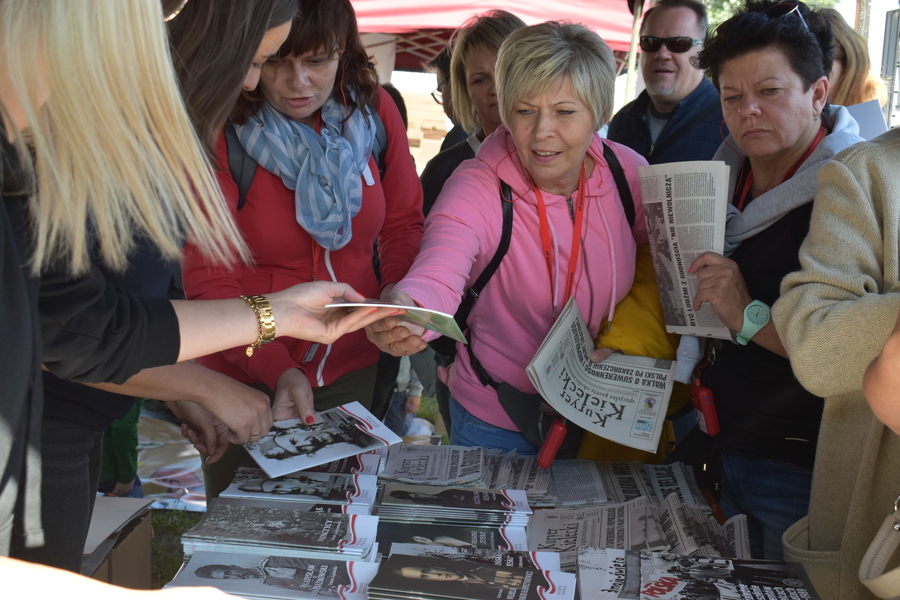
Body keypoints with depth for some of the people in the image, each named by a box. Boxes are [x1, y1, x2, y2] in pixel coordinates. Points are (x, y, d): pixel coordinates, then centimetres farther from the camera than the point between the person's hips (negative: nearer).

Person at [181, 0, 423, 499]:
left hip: (352, 372, 3)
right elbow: (209, 282, -17)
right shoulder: (221, 133, -17)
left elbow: (403, 224, 7)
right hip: (247, 379, -3)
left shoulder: (374, 111, -6)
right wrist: (277, 369, -29)